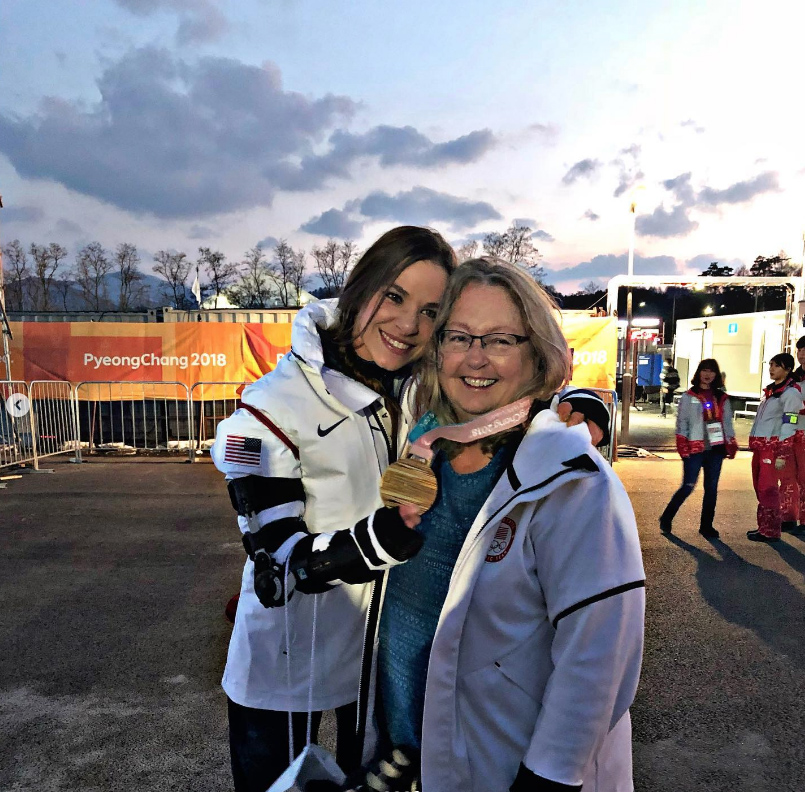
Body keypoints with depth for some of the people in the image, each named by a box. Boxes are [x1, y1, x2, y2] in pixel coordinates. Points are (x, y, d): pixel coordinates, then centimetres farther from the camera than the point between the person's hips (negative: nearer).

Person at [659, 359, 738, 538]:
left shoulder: (722, 398, 12)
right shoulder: (689, 397, 2)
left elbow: (728, 423, 16)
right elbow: (681, 422, -1)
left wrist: (732, 446, 8)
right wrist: (682, 446, -10)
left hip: (716, 449, 4)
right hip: (695, 448, -4)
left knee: (711, 488, 7)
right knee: (688, 486, -5)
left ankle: (706, 526, 18)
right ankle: (666, 519, 11)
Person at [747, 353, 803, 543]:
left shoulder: (790, 393, -9)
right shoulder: (769, 390, 17)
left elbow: (788, 426, -15)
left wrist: (782, 455, -18)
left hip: (774, 447, -8)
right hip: (759, 446, 8)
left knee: (767, 488, -6)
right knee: (760, 488, 11)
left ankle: (770, 531, 2)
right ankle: (764, 526, 20)